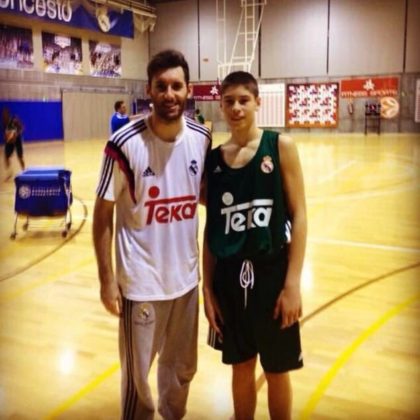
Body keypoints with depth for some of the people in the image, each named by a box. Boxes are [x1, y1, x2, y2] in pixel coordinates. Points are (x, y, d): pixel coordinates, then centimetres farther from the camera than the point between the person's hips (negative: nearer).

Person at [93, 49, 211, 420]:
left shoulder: (201, 138, -4)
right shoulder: (125, 144, -16)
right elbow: (103, 213, -10)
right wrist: (106, 278, -10)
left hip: (186, 276, 5)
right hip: (140, 280, -4)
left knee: (182, 368, 22)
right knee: (137, 374, 12)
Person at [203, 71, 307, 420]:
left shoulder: (280, 146, -5)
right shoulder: (213, 159, 3)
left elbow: (299, 215, -7)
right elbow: (211, 227, 6)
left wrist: (293, 283, -12)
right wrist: (207, 287, 4)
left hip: (272, 272, -2)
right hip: (230, 274, 3)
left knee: (277, 371, 13)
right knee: (241, 368, 18)